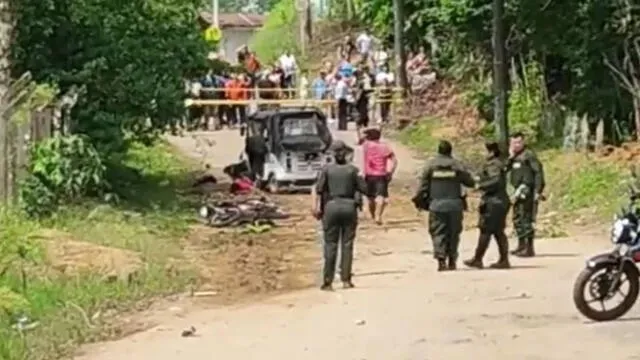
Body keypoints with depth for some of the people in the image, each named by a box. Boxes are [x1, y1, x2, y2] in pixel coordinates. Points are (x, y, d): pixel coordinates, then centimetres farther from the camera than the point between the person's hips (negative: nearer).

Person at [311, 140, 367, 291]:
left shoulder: (327, 169, 0)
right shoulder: (352, 169, 0)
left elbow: (317, 189, -6)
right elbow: (364, 189, 0)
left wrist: (316, 207, 1)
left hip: (331, 206, 0)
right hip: (349, 206, 0)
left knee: (330, 245, 4)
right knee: (347, 244, 6)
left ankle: (327, 281, 2)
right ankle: (346, 279, 5)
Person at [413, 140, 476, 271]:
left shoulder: (431, 165, -1)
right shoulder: (457, 165, -2)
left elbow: (423, 185, -2)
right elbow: (470, 182, 4)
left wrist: (419, 201, 9)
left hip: (436, 205, -1)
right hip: (454, 204, 1)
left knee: (438, 233, 2)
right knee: (453, 233, 12)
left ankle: (441, 259, -12)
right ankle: (452, 261, 14)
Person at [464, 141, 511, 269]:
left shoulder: (492, 165, -15)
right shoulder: (501, 164, 15)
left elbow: (496, 181, -26)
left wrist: (481, 185, -17)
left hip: (493, 202, -10)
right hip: (501, 201, 10)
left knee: (485, 231, -4)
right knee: (498, 231, 12)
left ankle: (477, 259, 1)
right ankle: (504, 260, 11)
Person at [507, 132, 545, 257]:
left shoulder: (529, 154, -9)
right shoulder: (514, 157, 15)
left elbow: (539, 172, -14)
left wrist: (538, 191, -19)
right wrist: (510, 156, -4)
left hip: (527, 190, -9)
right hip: (519, 191, 9)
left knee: (526, 219, -10)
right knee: (517, 219, 16)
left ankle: (529, 248, -8)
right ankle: (521, 245, 27)